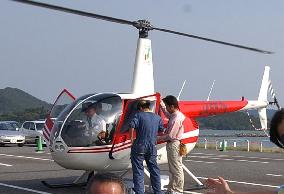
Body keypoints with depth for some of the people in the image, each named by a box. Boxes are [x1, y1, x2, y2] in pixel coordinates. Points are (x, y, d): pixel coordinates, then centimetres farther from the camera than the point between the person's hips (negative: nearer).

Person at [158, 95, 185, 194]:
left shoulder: (176, 119, -22)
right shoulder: (173, 115, 7)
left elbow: (170, 136, -21)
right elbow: (167, 114, 34)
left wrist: (159, 139, -10)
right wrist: (161, 104, 30)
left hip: (174, 145, -10)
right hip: (171, 144, 10)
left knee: (176, 169, -1)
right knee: (173, 169, 17)